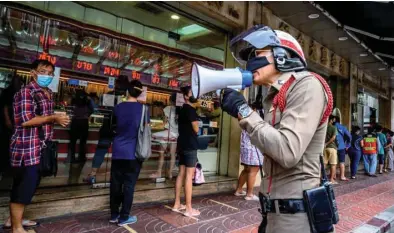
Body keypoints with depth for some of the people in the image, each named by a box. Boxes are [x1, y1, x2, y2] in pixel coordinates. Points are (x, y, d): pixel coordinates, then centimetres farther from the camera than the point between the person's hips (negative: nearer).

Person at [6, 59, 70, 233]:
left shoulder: (48, 94, 14)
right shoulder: (25, 92, -13)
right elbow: (25, 120, -21)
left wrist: (59, 119, 8)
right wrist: (53, 118, -17)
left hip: (40, 148, 9)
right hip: (27, 148, -9)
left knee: (29, 185, 19)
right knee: (23, 187, 1)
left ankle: (15, 218, 36)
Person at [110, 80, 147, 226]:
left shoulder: (119, 107, 3)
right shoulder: (143, 108, -6)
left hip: (118, 151, 4)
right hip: (133, 152, -3)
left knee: (115, 184, 12)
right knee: (129, 185, 5)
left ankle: (114, 215, 24)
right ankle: (124, 217, 13)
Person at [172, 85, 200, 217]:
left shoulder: (182, 109, 17)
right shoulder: (190, 109, -12)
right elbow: (196, 129, -10)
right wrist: (196, 124, 9)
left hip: (182, 145, 9)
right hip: (190, 145, -9)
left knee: (181, 174, 12)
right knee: (189, 175, -6)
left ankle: (177, 204, 19)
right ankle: (188, 208, 0)